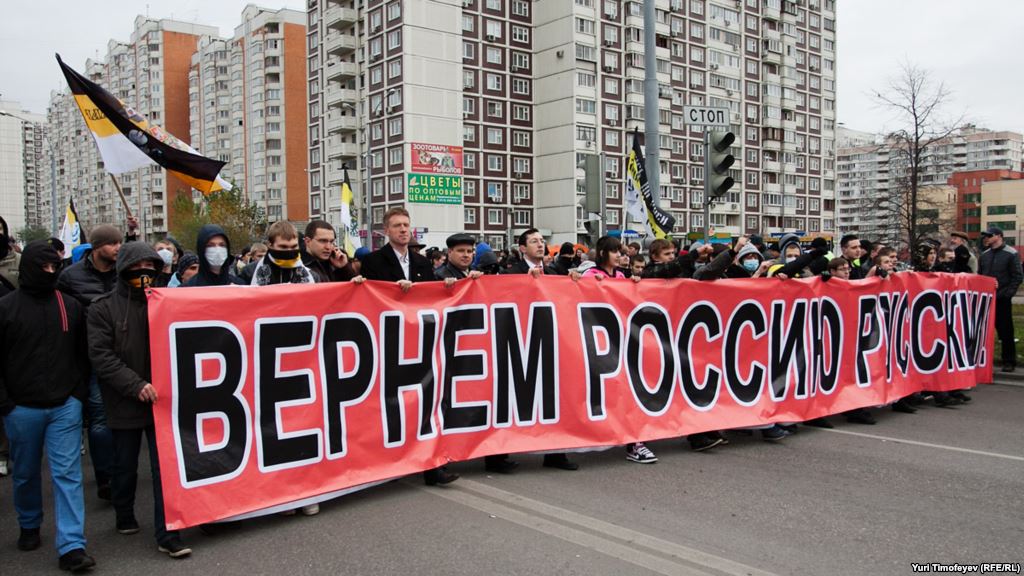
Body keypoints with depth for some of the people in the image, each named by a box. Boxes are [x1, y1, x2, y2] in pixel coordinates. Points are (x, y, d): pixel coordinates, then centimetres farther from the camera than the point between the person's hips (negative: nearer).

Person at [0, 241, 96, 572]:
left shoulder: (71, 306, 4)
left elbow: (83, 354, 11)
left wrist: (79, 393, 3)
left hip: (65, 407, 1)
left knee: (67, 474, -3)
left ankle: (71, 547, -3)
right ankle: (29, 527, 37)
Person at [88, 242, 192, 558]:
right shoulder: (103, 307, -2)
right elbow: (100, 355, -10)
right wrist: (136, 385, -18)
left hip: (162, 398, 1)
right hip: (125, 402, 0)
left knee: (165, 467, 0)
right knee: (125, 466, 17)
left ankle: (167, 534, 5)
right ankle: (124, 517, 39)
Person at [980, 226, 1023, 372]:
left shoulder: (1011, 254, -4)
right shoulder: (984, 255, 12)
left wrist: (1005, 294, -14)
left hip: (1002, 299, -5)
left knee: (1005, 330, 0)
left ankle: (1009, 361, 8)